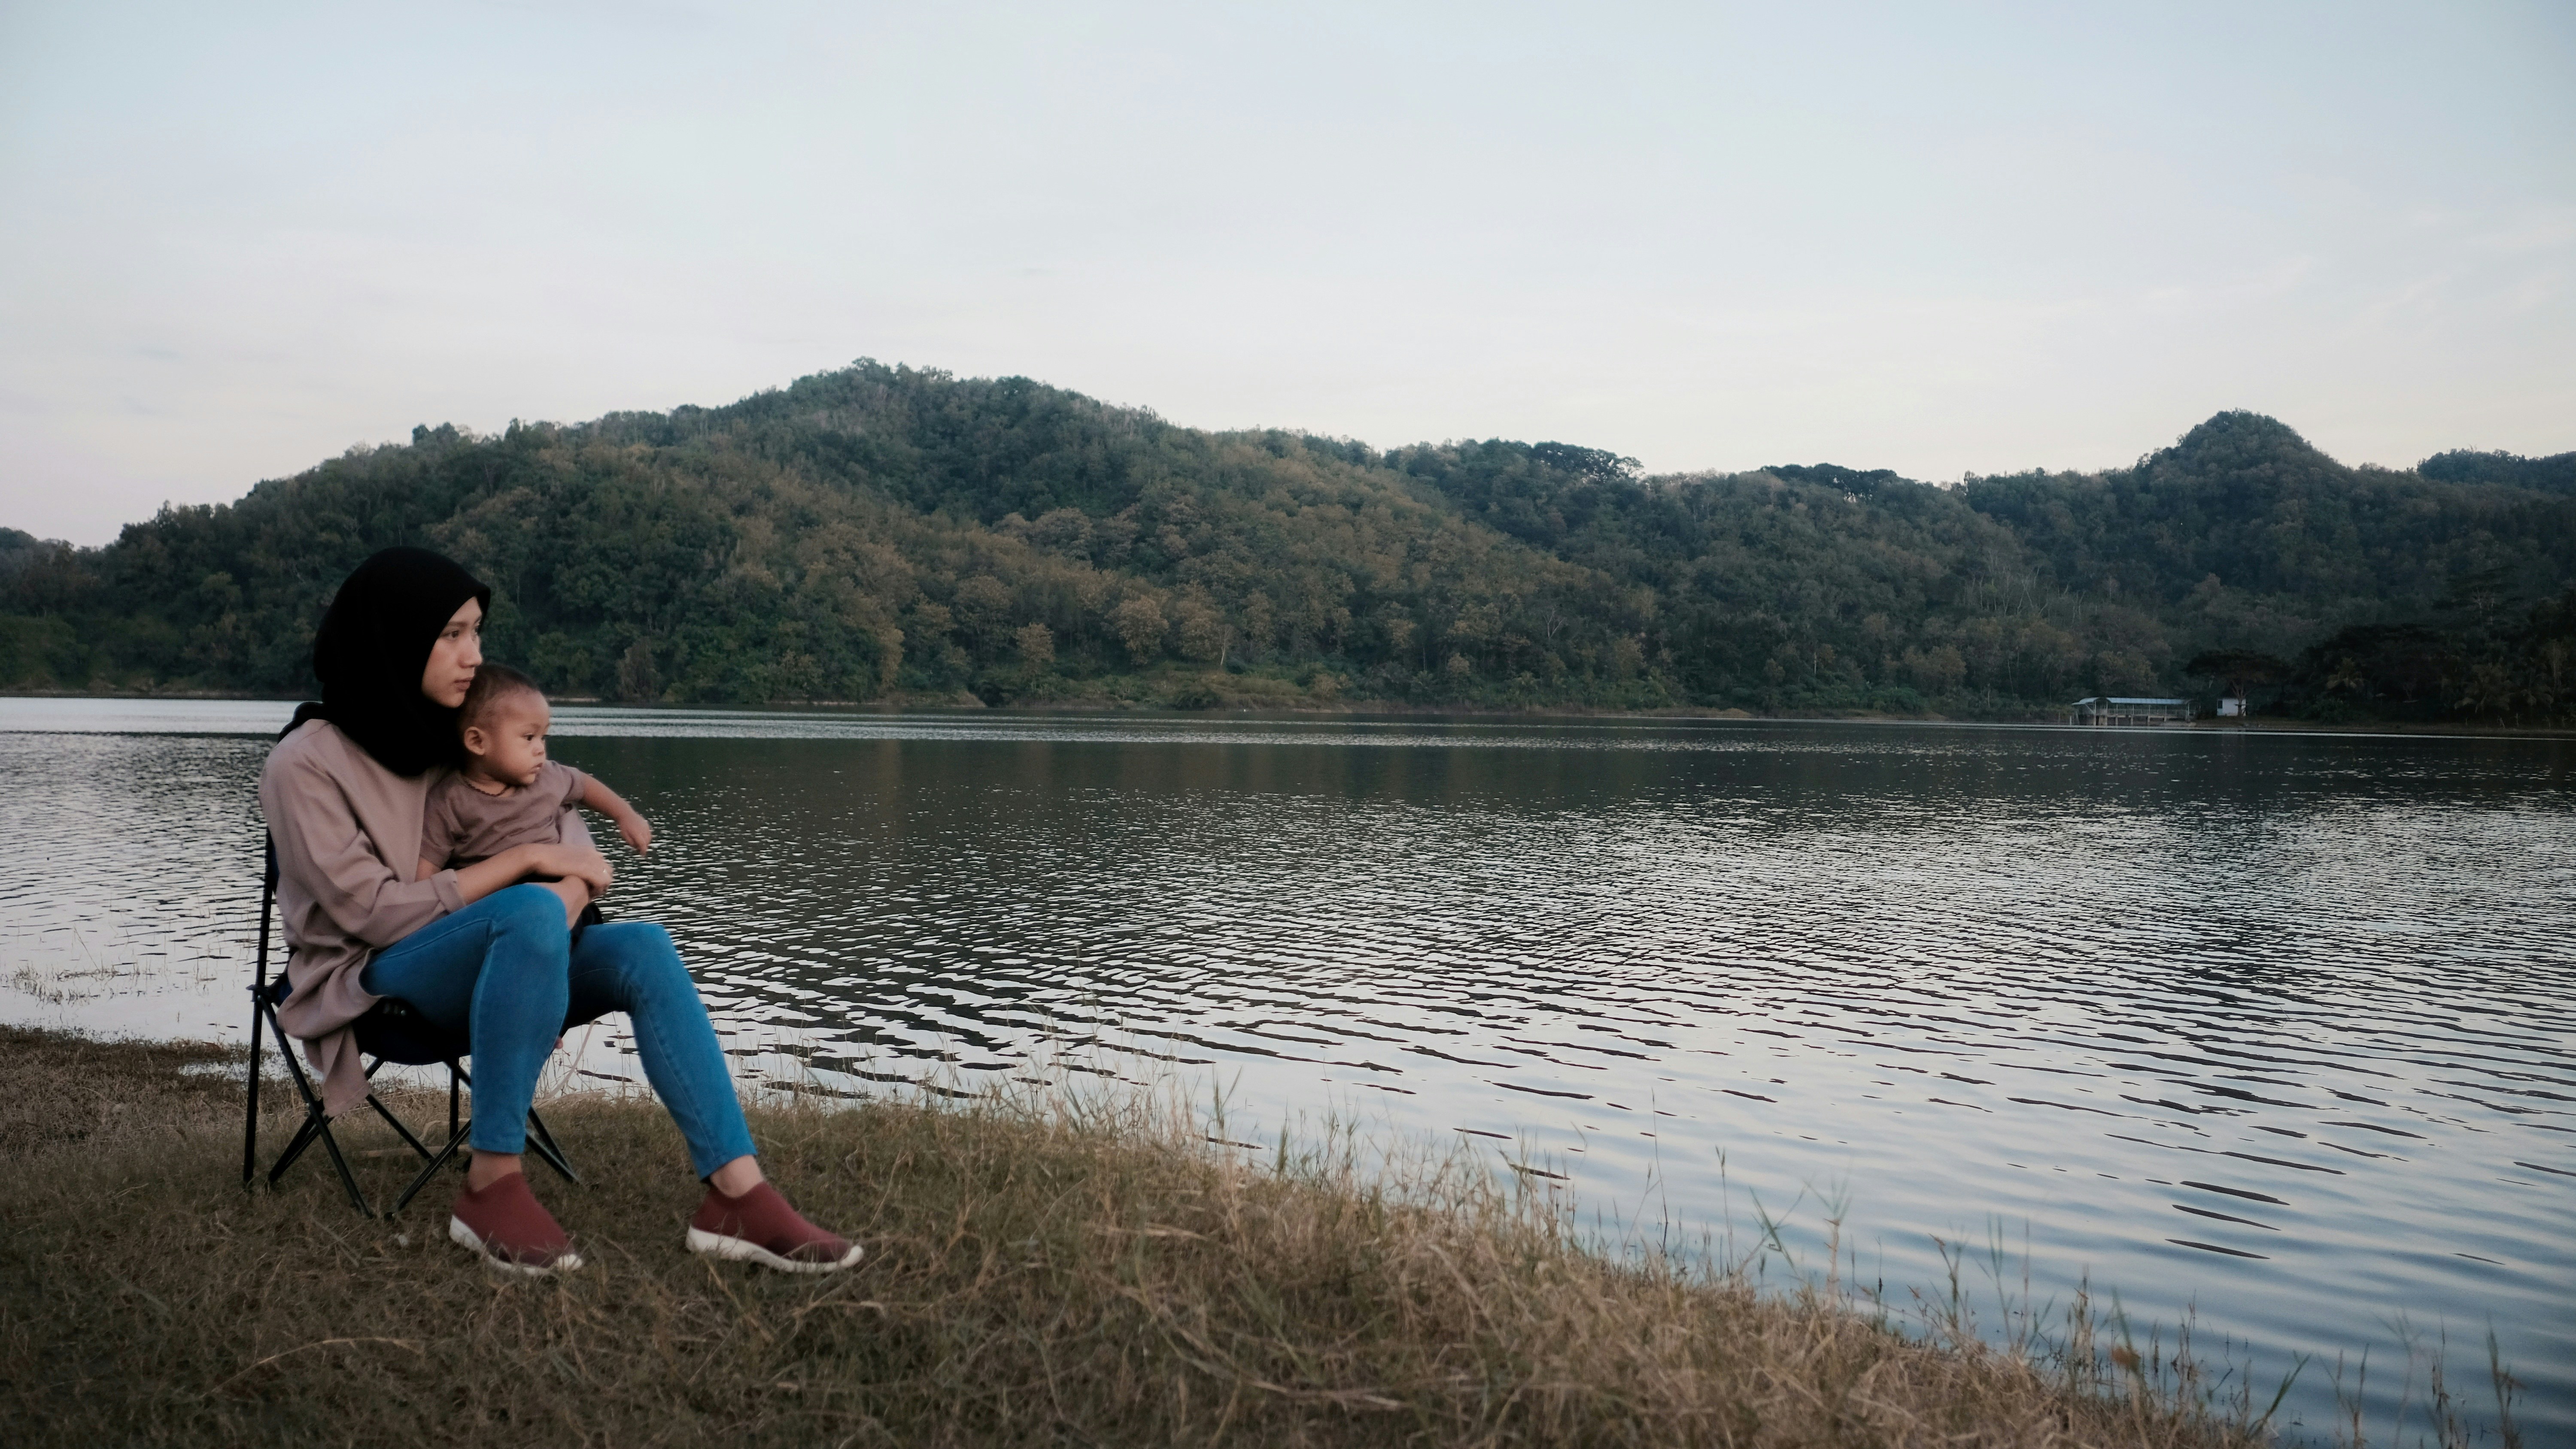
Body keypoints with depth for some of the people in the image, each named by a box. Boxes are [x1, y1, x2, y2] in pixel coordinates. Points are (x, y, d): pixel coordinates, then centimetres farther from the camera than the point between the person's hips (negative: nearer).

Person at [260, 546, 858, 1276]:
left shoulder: (455, 736, 8)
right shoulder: (305, 764, -10)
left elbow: (568, 828, 8)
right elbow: (373, 912, -17)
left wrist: (570, 886, -15)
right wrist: (526, 861, -17)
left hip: (487, 970, 6)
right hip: (369, 983, -5)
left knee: (642, 947, -23)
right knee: (531, 914, -35)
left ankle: (738, 1197, -29)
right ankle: (491, 1184, -29)